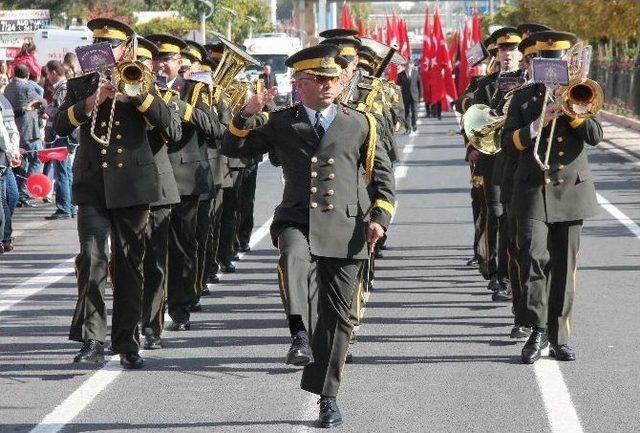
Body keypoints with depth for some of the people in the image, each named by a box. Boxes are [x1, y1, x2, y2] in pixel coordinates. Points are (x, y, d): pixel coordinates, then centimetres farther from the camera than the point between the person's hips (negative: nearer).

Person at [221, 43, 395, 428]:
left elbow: (382, 174, 15)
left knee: (338, 316, 2)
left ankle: (327, 396, 12)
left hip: (346, 228, 1)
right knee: (294, 255, -38)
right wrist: (247, 115, -7)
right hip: (297, 221, -1)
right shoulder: (282, 123, 10)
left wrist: (379, 216, 1)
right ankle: (300, 334, -42)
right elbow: (233, 149, 9)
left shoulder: (360, 124, 11)